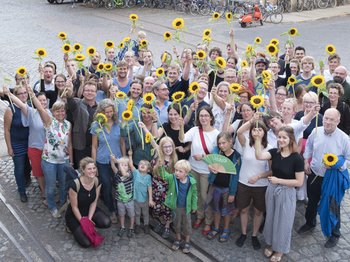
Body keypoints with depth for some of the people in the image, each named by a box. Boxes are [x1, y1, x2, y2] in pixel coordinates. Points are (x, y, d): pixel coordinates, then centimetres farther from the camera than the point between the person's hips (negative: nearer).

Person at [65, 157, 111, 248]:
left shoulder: (97, 182, -15)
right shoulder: (75, 184, -31)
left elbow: (94, 202, -6)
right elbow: (74, 207, -20)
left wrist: (89, 219, -14)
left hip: (90, 210, 5)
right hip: (75, 215, -4)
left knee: (106, 223, -24)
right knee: (86, 243, -16)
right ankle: (73, 226, 12)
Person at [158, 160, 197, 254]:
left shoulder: (191, 182, -17)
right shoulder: (173, 178, -15)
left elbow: (194, 194, -5)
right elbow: (164, 175, -29)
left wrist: (194, 206, 3)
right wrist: (161, 166, -47)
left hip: (186, 207, -1)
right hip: (176, 207, 1)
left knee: (187, 224, 13)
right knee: (177, 223, 19)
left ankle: (187, 242, 31)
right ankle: (178, 239, 40)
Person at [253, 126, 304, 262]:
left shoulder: (297, 158, -18)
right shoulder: (274, 152, -6)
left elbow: (299, 182, -16)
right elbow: (259, 156, -24)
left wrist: (279, 180, -18)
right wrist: (258, 139, -32)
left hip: (286, 193, -4)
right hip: (272, 190, 5)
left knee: (283, 222, 11)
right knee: (271, 218, 19)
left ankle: (280, 249, 32)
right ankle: (271, 243, 41)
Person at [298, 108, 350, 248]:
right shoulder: (316, 131, -9)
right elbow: (308, 146, 9)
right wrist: (306, 161, 2)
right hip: (314, 175, 4)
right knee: (312, 201, 23)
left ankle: (335, 234, 32)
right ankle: (310, 223, 49)